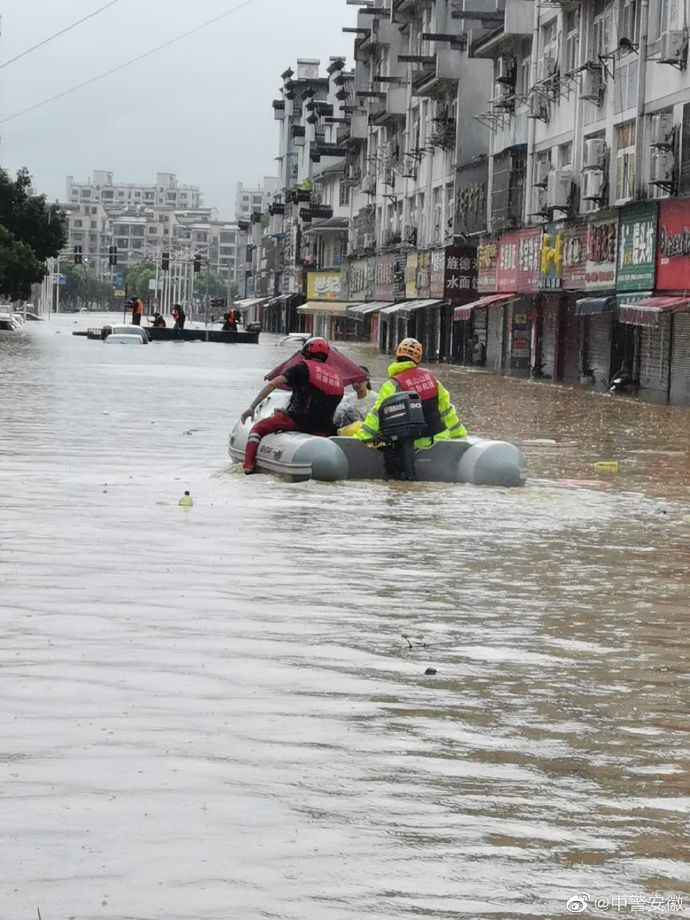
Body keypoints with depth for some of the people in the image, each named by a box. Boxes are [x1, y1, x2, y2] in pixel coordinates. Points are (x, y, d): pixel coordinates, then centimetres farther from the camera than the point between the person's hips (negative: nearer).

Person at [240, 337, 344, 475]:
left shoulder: (302, 367, 2)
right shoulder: (336, 375, 17)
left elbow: (273, 384, -6)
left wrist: (252, 407, -5)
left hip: (297, 419, -4)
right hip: (321, 430, 4)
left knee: (259, 428, 10)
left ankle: (249, 465, -6)